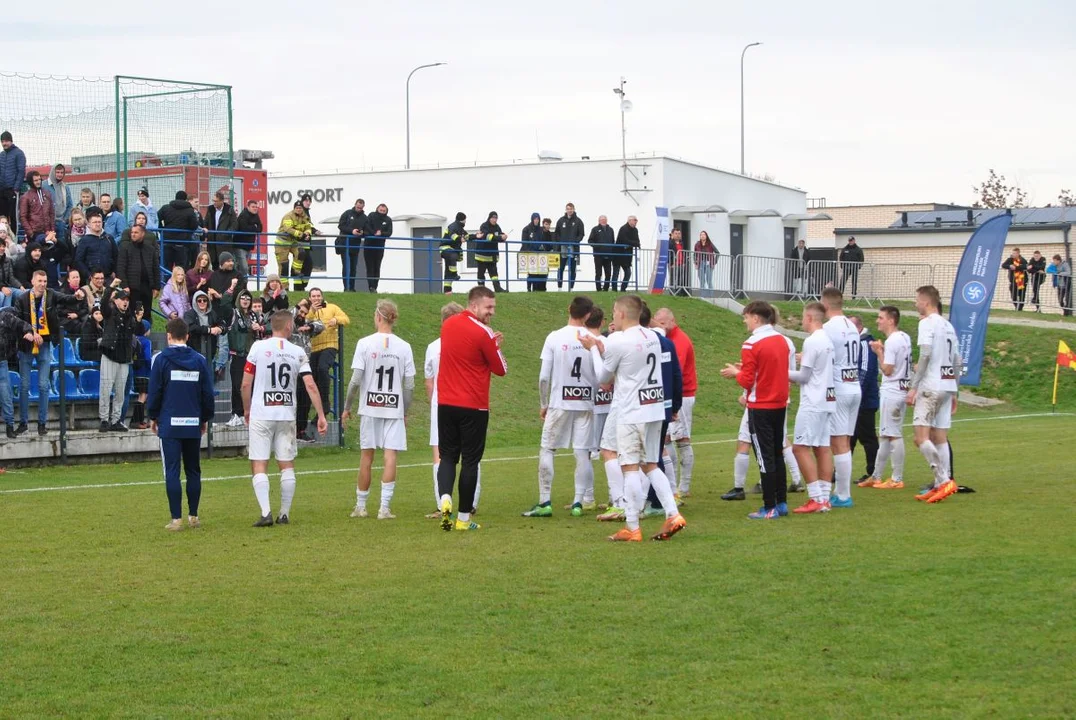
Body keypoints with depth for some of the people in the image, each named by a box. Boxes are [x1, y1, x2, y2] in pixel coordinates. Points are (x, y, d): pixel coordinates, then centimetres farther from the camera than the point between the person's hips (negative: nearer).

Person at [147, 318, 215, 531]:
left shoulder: (162, 359, -4)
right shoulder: (199, 360, 5)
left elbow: (154, 392, -3)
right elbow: (208, 393, 8)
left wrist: (153, 417, 11)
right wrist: (205, 418, 20)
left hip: (169, 424, -3)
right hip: (193, 425, 3)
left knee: (172, 472, -2)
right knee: (193, 471, 12)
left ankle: (176, 519, -5)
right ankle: (193, 516, 14)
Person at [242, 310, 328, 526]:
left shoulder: (258, 347, -4)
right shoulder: (298, 352, 1)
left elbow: (246, 383, -4)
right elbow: (310, 386, -4)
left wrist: (246, 411, 11)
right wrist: (321, 416, 1)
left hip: (260, 414, -2)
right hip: (287, 415, 2)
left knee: (259, 466, -1)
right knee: (287, 466, 12)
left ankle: (266, 512, -13)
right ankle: (284, 514, 13)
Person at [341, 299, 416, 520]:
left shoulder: (365, 344, -7)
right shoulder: (404, 347, -2)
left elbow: (356, 380, -9)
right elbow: (409, 385, -1)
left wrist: (347, 407, 3)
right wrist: (405, 412, 11)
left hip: (369, 408, 0)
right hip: (394, 409, 0)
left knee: (367, 456, 9)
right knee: (390, 456, 0)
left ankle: (360, 506, 18)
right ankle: (385, 507, -6)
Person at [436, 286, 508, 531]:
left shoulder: (448, 325, 7)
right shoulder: (482, 333, -13)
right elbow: (501, 369, -4)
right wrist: (495, 345, 11)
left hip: (446, 403, 5)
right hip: (473, 407, -5)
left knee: (448, 456, 13)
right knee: (470, 461, 3)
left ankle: (445, 499, -13)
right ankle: (464, 518, 6)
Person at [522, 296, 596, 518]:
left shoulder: (554, 338, -6)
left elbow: (544, 377, -5)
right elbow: (600, 378, -1)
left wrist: (543, 404, 6)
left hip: (559, 403, -1)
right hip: (585, 404, 1)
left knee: (547, 450, 6)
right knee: (582, 453, 7)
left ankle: (545, 503, 1)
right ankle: (578, 503, 6)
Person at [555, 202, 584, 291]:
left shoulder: (578, 221, 3)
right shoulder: (561, 220, 7)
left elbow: (581, 234, 2)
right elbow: (557, 234, 10)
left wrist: (576, 241, -12)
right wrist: (559, 242, -2)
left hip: (574, 248, -1)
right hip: (562, 247, 1)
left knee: (572, 269, 2)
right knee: (560, 269, 1)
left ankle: (571, 288, 5)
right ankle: (559, 287, 6)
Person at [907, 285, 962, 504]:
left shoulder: (927, 323, -7)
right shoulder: (948, 326, 17)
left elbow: (925, 355, -18)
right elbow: (957, 362, 19)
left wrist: (913, 387, -16)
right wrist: (954, 393, 24)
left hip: (930, 387, -8)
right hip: (947, 387, 8)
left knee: (921, 438, -10)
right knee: (939, 438, 10)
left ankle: (944, 480, -18)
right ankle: (940, 486, 9)